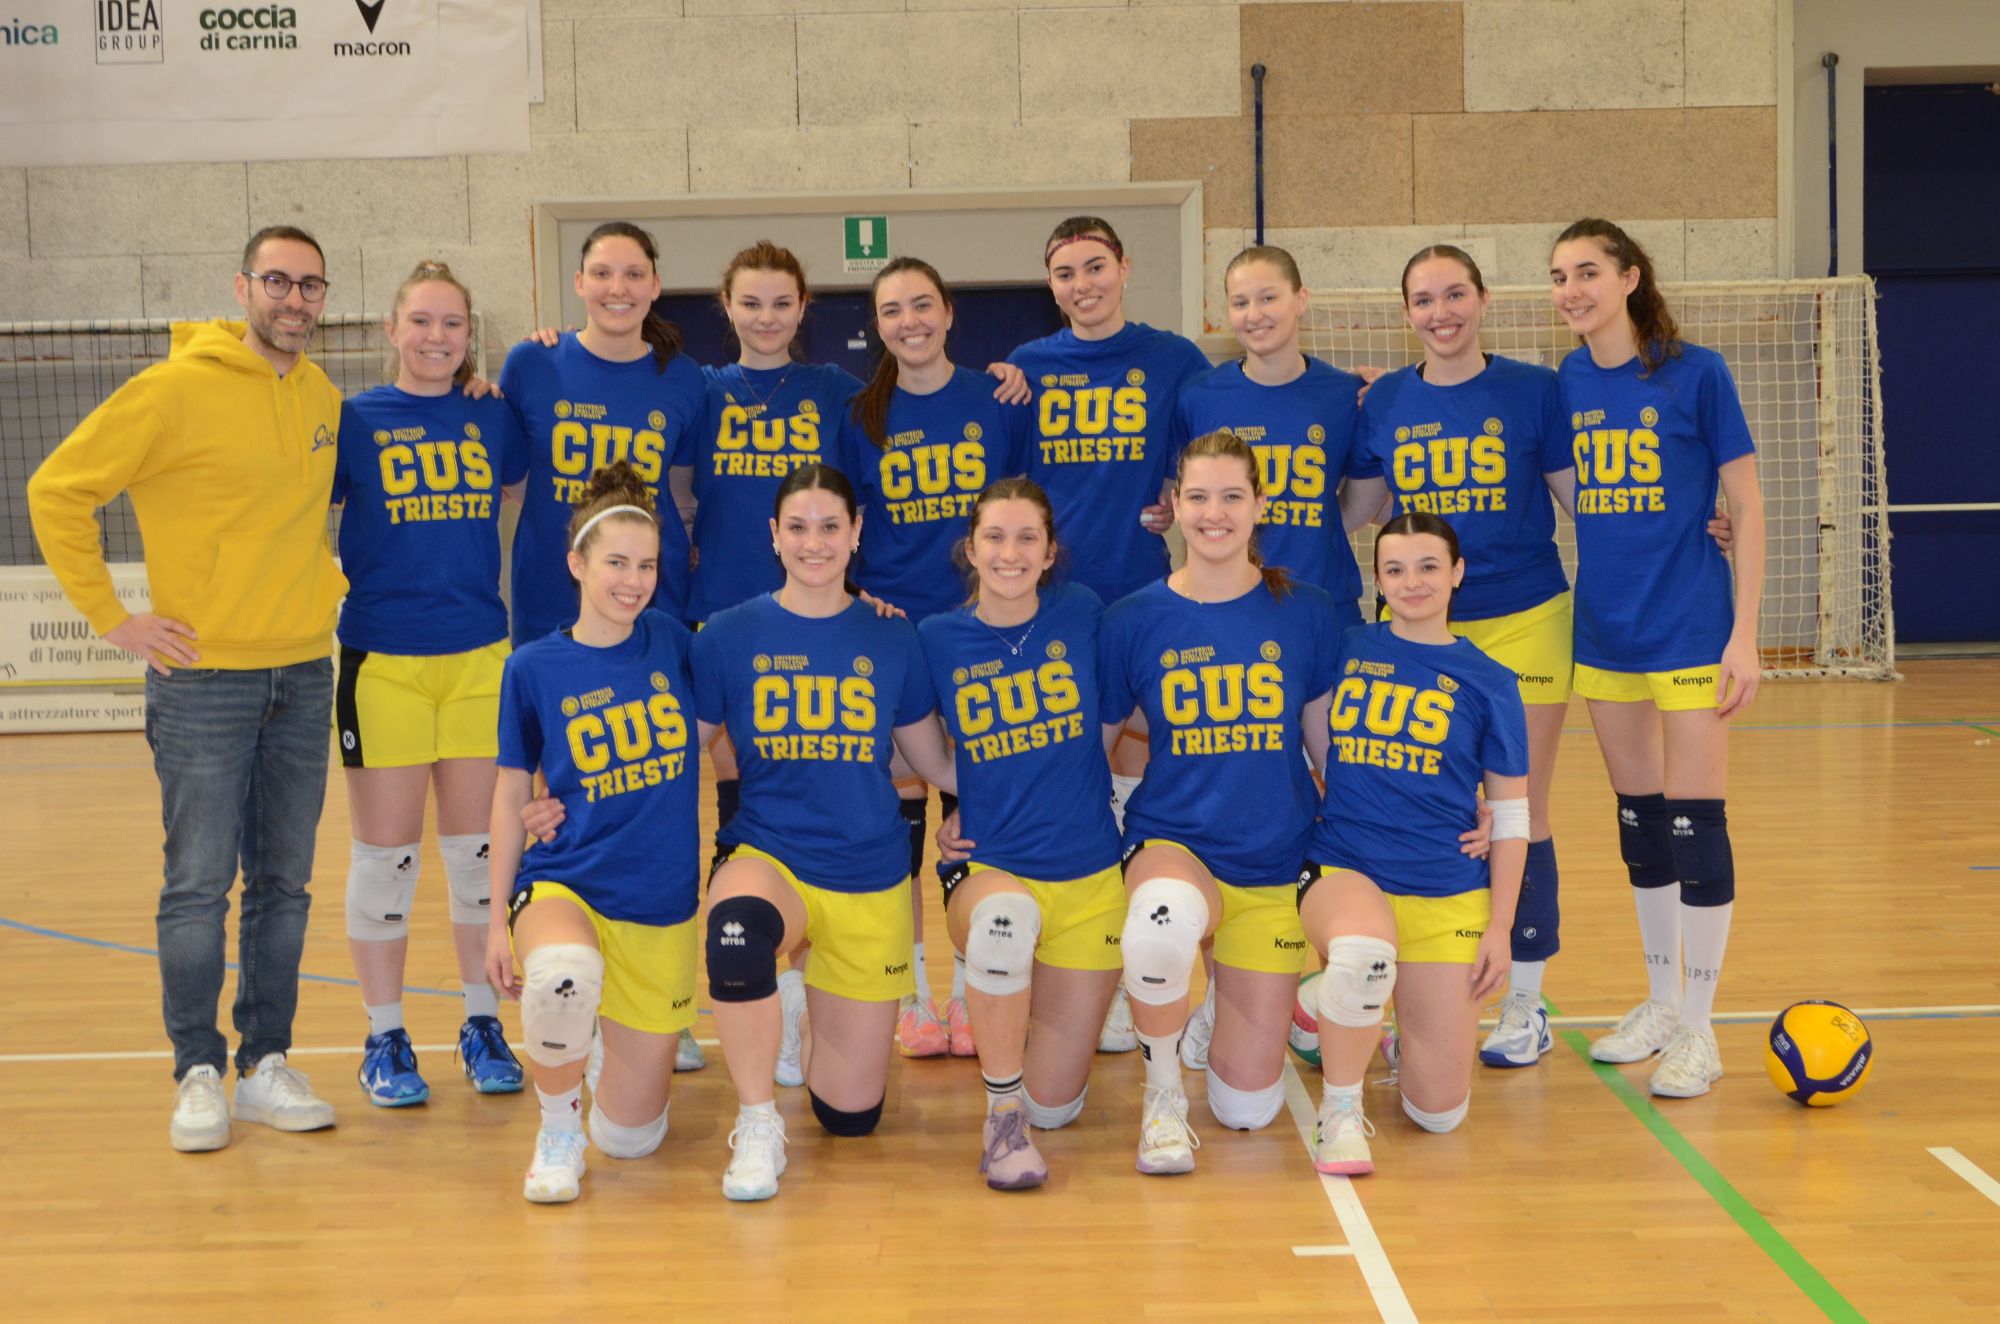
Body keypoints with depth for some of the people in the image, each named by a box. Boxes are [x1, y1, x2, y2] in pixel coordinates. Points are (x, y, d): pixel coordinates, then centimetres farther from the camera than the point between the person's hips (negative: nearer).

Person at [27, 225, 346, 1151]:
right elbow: (57, 491, -9)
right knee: (200, 885, -1)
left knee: (283, 884, 9)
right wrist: (110, 617, -10)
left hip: (303, 674, 6)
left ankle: (266, 1066, 18)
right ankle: (199, 1075, 9)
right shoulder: (176, 389, -10)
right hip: (204, 676, -5)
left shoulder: (325, 399, 8)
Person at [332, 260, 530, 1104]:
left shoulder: (493, 418, 7)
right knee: (385, 852, 3)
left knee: (478, 846, 8)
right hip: (382, 660, -2)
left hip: (481, 656, 2)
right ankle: (385, 1041, 14)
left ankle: (482, 1025, 20)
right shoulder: (354, 420, 1)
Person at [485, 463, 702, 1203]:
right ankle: (557, 1136, -13)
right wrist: (497, 921, 4)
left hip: (664, 906, 2)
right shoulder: (534, 668, -3)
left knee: (631, 1135, 3)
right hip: (564, 883, -2)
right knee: (563, 973, -40)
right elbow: (511, 797, 4)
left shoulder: (672, 643, 1)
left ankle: (629, 1041, 37)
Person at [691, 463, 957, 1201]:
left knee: (851, 1115, 5)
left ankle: (818, 1009, 40)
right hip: (767, 855, -2)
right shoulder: (730, 636, -1)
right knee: (739, 929, -41)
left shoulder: (890, 639, 3)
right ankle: (757, 1127, -19)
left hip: (870, 877, 2)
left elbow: (936, 764, 11)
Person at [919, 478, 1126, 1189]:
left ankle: (1012, 1002, 35)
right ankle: (1000, 1115, -23)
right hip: (988, 869, -2)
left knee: (1054, 1105, 2)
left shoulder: (1081, 615, -1)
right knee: (1007, 915, -41)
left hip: (1088, 875, 2)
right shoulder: (938, 639, -3)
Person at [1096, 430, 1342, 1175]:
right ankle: (1162, 1095, -14)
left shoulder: (1305, 614, -1)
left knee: (1246, 1108, 2)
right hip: (1171, 843, -1)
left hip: (1276, 865, 2)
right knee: (1163, 920, -42)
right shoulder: (1134, 622, -3)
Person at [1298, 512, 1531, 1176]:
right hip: (1343, 869, -1)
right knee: (1363, 950, -40)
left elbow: (1510, 817, 7)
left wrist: (1500, 928, 2)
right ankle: (1340, 1112, -14)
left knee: (1439, 1113, -2)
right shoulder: (1345, 650, 6)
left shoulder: (1488, 683, 4)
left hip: (1448, 893, 1)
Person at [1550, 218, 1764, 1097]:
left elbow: (1746, 508, -5)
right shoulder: (1565, 384, 5)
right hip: (1604, 631, 5)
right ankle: (1661, 1002, 27)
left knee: (1694, 822, -4)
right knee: (1639, 820, 13)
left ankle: (1697, 1030, 7)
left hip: (1687, 629, -5)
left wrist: (1744, 633, -10)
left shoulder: (1695, 375, -8)